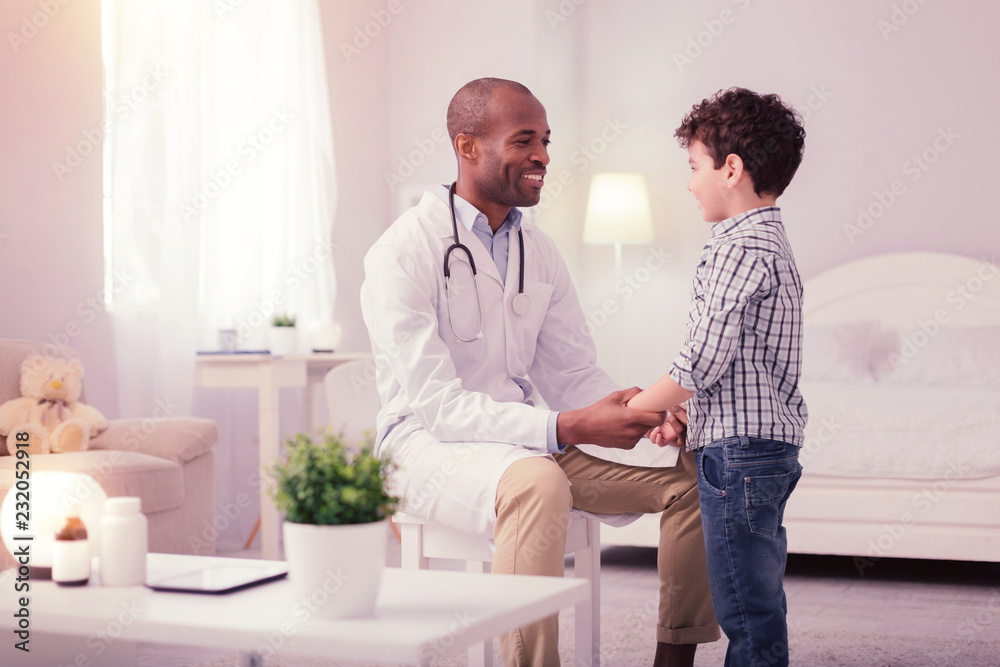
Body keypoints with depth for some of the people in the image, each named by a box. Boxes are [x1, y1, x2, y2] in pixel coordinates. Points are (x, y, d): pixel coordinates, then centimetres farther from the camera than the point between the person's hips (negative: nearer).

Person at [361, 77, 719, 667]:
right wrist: (564, 429, -32)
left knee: (693, 469, -5)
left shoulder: (539, 252, 9)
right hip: (431, 446, -7)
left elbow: (575, 375, 8)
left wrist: (643, 412, -14)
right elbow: (435, 403, -22)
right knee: (538, 482, -40)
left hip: (531, 444, 8)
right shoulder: (404, 253, -15)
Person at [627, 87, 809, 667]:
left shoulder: (741, 250, -16)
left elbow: (701, 365, -19)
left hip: (740, 449, -11)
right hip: (773, 445, 11)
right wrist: (683, 418, 18)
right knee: (760, 603, 17)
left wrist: (632, 409, -6)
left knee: (747, 609, -5)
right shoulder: (772, 243, 17)